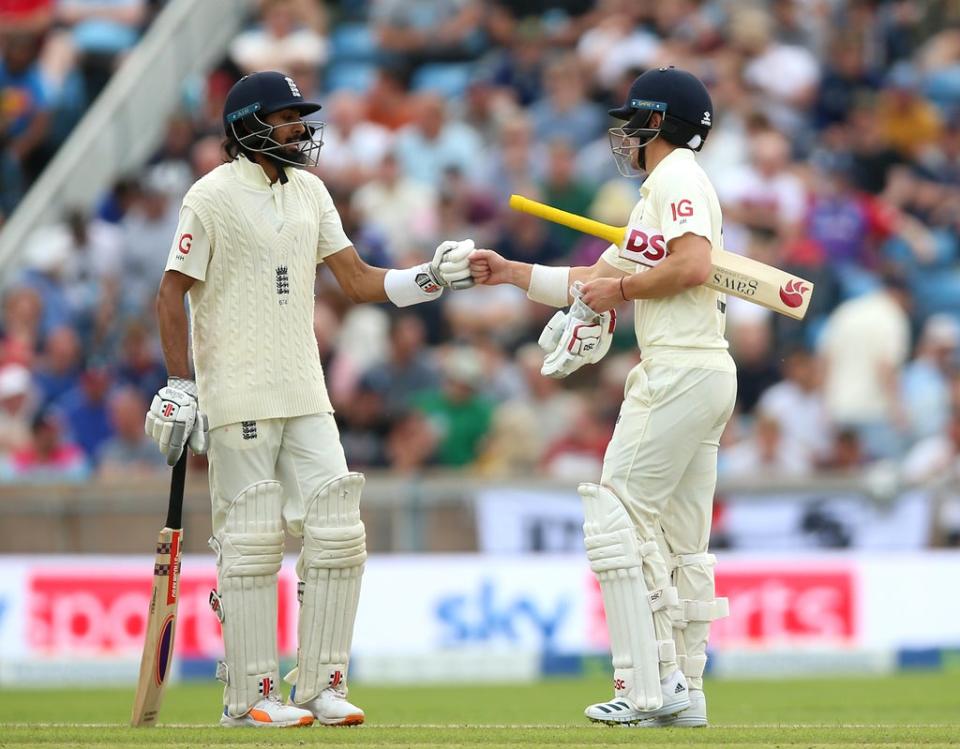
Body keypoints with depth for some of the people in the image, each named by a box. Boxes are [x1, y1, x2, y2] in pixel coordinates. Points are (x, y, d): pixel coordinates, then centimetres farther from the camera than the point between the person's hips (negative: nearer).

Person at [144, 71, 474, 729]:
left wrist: (434, 278, -4)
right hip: (238, 399, -7)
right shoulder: (213, 197, -8)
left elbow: (359, 281, 11)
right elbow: (172, 294, -8)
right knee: (252, 542, -5)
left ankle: (322, 685, 8)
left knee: (337, 534, 1)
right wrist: (180, 389, -13)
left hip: (306, 397, 7)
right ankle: (250, 696, 2)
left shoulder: (309, 192, 12)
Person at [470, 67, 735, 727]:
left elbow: (692, 266, -21)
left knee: (618, 520, -10)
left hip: (679, 372, -10)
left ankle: (648, 687, -14)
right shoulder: (658, 193, 26)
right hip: (709, 376, 10)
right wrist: (510, 272, 24)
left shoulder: (677, 177, -6)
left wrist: (621, 289, -9)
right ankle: (685, 691, 11)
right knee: (681, 541, 10)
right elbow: (591, 284, 28)